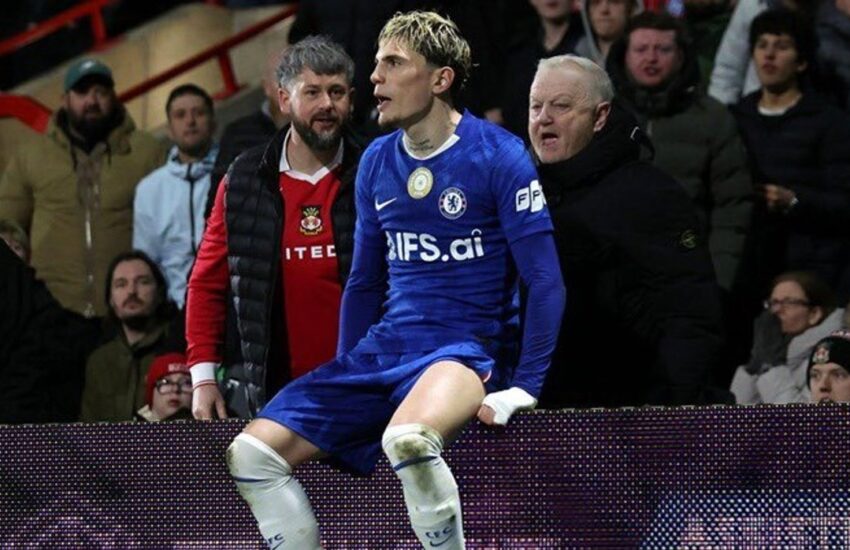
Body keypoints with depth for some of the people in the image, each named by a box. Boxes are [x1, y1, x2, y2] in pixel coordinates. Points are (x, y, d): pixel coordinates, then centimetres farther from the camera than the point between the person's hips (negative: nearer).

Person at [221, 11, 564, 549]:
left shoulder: (498, 156, -8)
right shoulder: (376, 162, 10)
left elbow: (546, 284, -9)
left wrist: (522, 391, -16)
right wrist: (347, 384, 14)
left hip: (468, 346, -7)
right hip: (385, 346, 7)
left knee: (407, 439, -39)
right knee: (252, 453, -8)